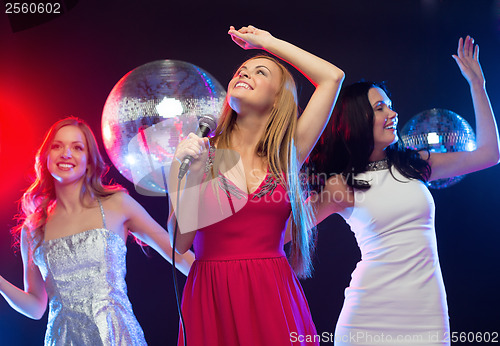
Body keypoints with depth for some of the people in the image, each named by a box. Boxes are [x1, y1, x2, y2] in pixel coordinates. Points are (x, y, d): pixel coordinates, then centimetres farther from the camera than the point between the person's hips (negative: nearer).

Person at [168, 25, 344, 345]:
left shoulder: (286, 155, 4)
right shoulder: (201, 152, 1)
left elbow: (333, 76, 5)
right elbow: (180, 242, -5)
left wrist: (269, 42, 12)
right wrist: (185, 171, -16)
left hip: (273, 296, 1)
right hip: (211, 298, -1)